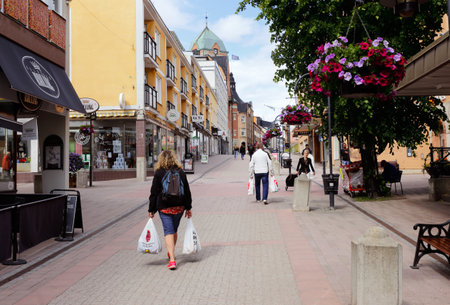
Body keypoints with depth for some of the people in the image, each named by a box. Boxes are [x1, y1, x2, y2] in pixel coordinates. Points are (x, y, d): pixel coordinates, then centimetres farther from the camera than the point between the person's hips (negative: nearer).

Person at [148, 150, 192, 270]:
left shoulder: (159, 173, -5)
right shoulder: (181, 172, 5)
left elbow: (154, 193, -5)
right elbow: (187, 191, 8)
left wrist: (151, 210, 2)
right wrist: (188, 208, 14)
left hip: (164, 207, -4)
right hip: (179, 206, 4)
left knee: (168, 231, -5)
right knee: (174, 230, 19)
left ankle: (172, 260, -16)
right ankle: (171, 253, 38)